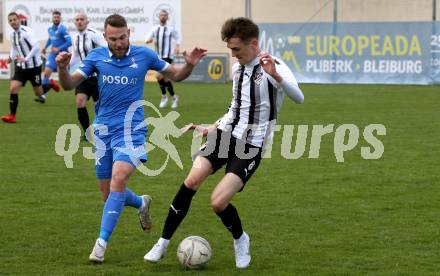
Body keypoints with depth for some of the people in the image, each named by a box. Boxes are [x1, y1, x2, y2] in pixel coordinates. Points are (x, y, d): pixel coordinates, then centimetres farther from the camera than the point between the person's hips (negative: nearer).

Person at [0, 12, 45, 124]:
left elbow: (36, 47, -25)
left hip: (33, 66, -6)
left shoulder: (27, 31, -17)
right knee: (13, 88, -11)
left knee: (38, 94, 5)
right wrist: (11, 57, 8)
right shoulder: (12, 34, 5)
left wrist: (26, 59, -30)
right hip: (21, 66, 6)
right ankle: (12, 116, -7)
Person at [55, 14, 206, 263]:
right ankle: (142, 203, 42)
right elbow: (69, 84, 1)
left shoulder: (144, 55, -2)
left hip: (131, 129, -3)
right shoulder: (97, 56, 1)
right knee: (109, 193, 8)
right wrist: (63, 69, -20)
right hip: (103, 130, 3)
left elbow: (175, 74, 12)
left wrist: (189, 64, -9)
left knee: (118, 179, -26)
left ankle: (101, 243, -23)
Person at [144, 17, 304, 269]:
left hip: (251, 145, -6)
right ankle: (163, 244, -5)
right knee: (192, 181, -15)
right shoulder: (238, 68, 12)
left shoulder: (274, 67, -13)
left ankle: (240, 240, 15)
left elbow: (299, 98, -30)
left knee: (218, 202, -17)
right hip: (226, 134, 6)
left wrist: (276, 76, -45)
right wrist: (213, 128, 24)